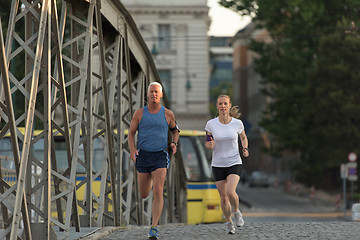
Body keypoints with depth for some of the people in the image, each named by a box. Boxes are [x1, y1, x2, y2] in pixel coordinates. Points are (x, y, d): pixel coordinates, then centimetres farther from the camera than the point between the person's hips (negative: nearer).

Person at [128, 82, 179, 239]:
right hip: (143, 155, 2)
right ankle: (151, 182, 51)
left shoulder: (168, 114, 2)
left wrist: (174, 143, -2)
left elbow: (175, 130, 19)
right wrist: (132, 149, -14)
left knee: (158, 192, -18)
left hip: (160, 157, -2)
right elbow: (131, 134, 4)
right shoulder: (139, 113, 1)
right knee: (144, 195, 11)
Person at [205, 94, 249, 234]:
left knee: (230, 192, -21)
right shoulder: (211, 124, -4)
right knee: (223, 197, 1)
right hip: (218, 165, 1)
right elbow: (208, 144, 7)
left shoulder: (237, 123, -4)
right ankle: (229, 222, 24)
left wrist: (245, 149, -3)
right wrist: (209, 145, -16)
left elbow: (243, 137, 16)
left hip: (234, 163, -1)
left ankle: (236, 212, 9)